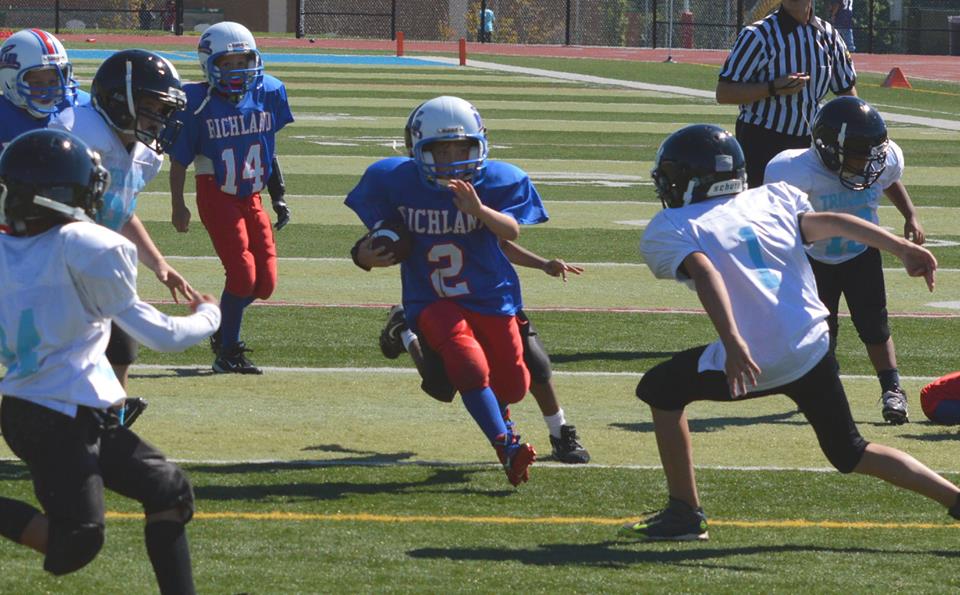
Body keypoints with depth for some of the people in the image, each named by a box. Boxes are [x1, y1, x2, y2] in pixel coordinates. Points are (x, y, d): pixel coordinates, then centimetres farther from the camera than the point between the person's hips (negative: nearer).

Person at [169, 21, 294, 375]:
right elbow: (179, 159, -5)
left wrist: (278, 198, 16)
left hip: (250, 198, 6)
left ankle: (223, 329, 28)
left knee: (265, 281, 3)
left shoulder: (267, 94, 1)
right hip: (216, 197, -6)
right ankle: (227, 353, 0)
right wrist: (178, 206, -8)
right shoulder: (198, 103, -12)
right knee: (242, 273, -14)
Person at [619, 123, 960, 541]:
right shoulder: (773, 198, 18)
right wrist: (903, 248, -4)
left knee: (661, 390, 20)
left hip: (752, 361, -5)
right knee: (850, 453, 23)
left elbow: (704, 273, -14)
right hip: (813, 350, 5)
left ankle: (683, 513, 17)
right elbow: (830, 223, 5)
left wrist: (734, 346, -26)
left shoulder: (668, 231, 4)